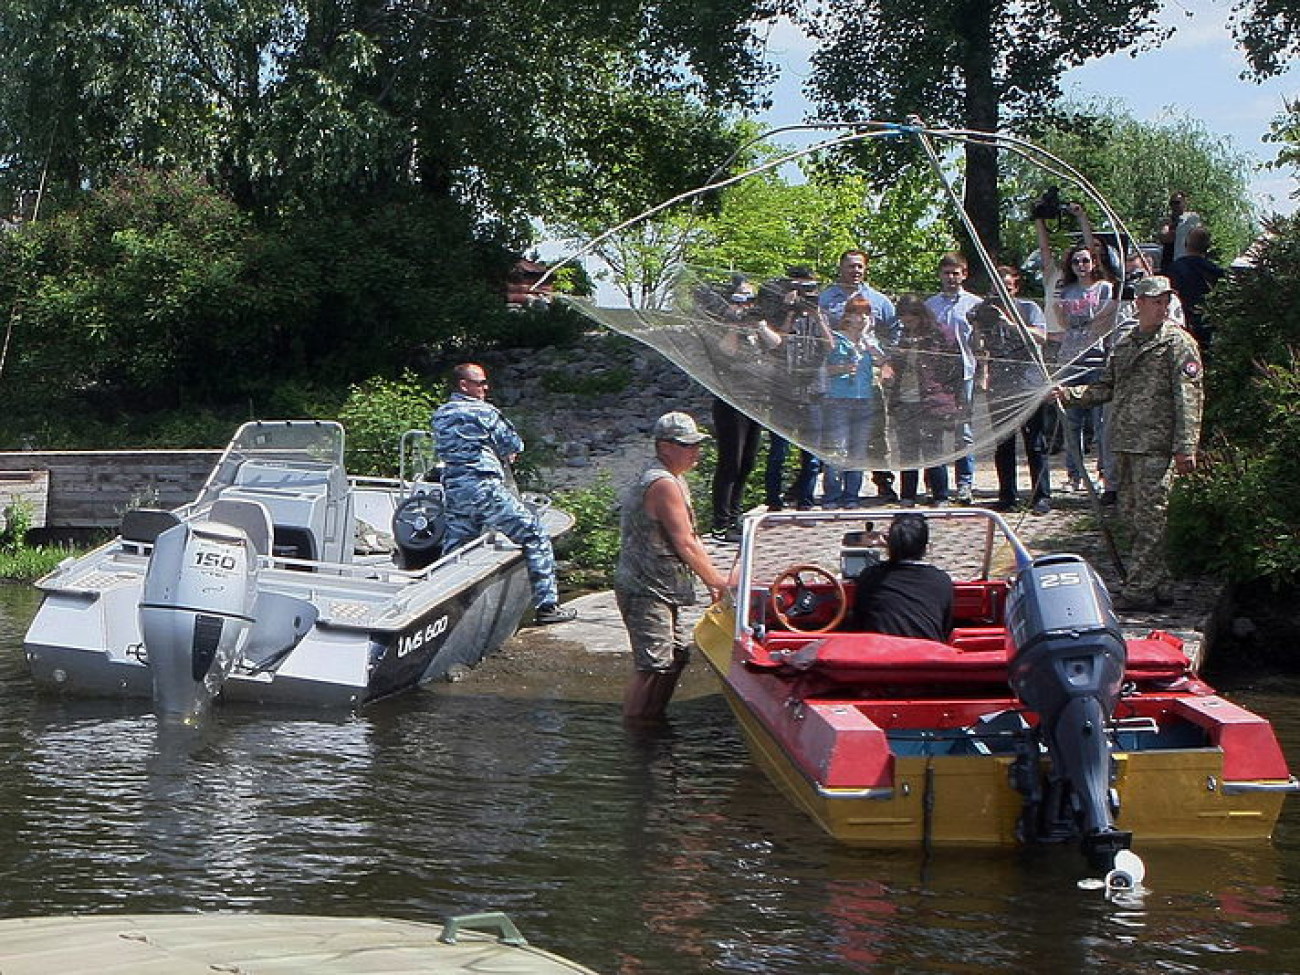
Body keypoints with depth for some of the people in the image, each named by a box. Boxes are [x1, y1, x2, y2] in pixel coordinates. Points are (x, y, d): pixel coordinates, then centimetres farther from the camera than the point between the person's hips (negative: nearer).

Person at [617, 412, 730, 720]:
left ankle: (654, 719, 29)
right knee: (655, 667, -13)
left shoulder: (673, 479, 16)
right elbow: (685, 545, -19)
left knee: (677, 654, 19)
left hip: (658, 590, 11)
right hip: (645, 592, -11)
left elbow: (689, 539, 20)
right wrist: (718, 581, -9)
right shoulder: (664, 484, -19)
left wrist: (713, 579, 13)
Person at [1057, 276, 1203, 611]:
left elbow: (1189, 398, -9)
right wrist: (1071, 393, 4)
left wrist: (1185, 448, -16)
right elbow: (1106, 388, 22)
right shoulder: (1125, 344, 18)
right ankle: (1156, 584, 20)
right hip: (1126, 444, 7)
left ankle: (1139, 590, -4)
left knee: (1149, 518, -6)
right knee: (1131, 513, 10)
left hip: (1157, 446, -7)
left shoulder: (1178, 343, -3)